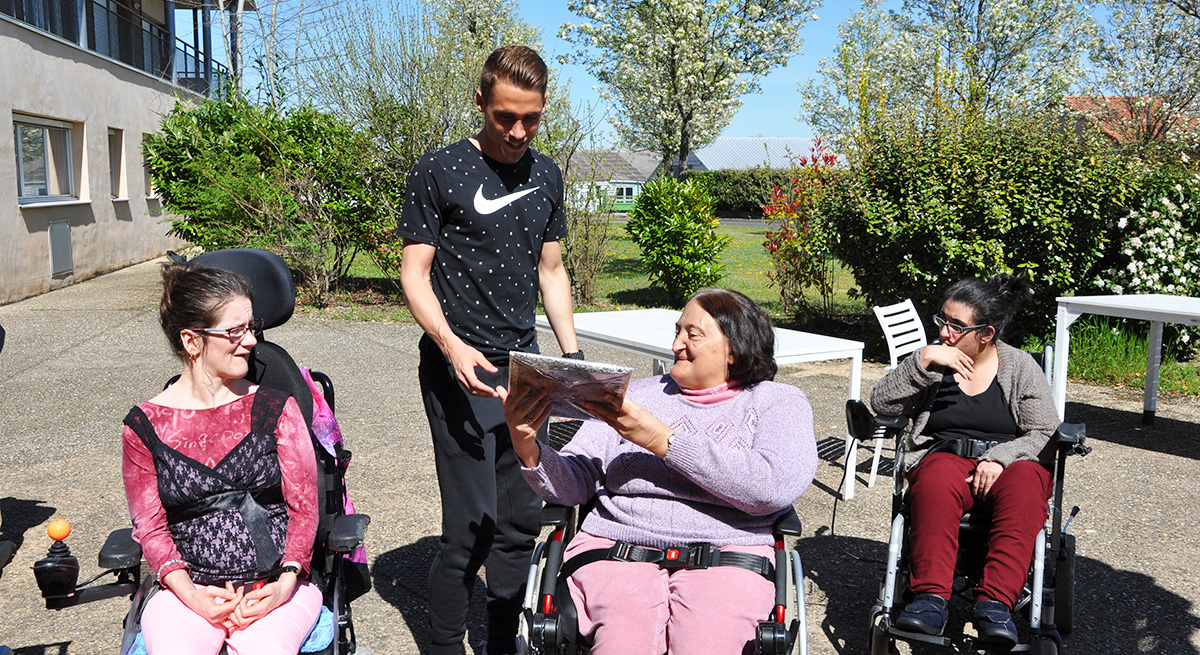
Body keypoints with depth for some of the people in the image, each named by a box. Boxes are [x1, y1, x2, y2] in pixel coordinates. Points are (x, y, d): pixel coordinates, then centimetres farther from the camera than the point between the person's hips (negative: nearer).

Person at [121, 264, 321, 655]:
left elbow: (303, 507, 2)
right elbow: (150, 527, 4)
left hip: (275, 583, 0)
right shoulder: (144, 427, 3)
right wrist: (192, 596, -11)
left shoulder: (276, 409, 3)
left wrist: (285, 584, -12)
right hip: (188, 587, 0)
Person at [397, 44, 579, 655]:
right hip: (461, 369, -5)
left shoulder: (546, 175, 12)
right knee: (472, 525, -7)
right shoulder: (439, 171, -4)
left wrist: (571, 352, 8)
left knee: (521, 520, 10)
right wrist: (453, 346, -21)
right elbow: (414, 273, -5)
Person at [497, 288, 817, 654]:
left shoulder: (779, 402, 12)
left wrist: (661, 440, -10)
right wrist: (527, 448, -9)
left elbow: (776, 486, -10)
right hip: (616, 548, 2)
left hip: (726, 555, -1)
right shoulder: (638, 395, 19)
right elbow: (573, 486, 13)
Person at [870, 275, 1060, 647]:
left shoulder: (1021, 367, 7)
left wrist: (999, 458, -15)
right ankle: (930, 599, -40)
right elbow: (882, 403, -1)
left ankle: (995, 603, -40)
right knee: (937, 478, -36)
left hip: (1009, 463, 0)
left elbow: (1044, 432, 3)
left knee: (1025, 484, -36)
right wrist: (923, 360, -12)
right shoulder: (935, 362, 9)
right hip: (945, 458, 0)